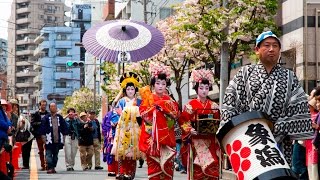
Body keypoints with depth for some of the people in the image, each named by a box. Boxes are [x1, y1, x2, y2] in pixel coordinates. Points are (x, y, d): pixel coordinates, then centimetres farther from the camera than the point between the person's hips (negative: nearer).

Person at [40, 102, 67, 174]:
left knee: (55, 155, 10)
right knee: (49, 154, -8)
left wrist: (64, 136, 8)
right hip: (49, 141, -4)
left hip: (58, 140, 4)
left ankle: (53, 167, 18)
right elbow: (42, 128, -2)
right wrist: (44, 137, -7)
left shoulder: (60, 117, 9)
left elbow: (64, 127, 13)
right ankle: (50, 168, -11)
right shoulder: (46, 118, -1)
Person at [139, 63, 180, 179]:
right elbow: (143, 112, -8)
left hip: (166, 134, 3)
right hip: (152, 134, -2)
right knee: (153, 161, -5)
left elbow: (176, 113, 0)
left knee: (166, 162, -1)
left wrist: (161, 105, -8)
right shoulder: (148, 98, 6)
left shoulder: (169, 99, 14)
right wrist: (156, 107, -12)